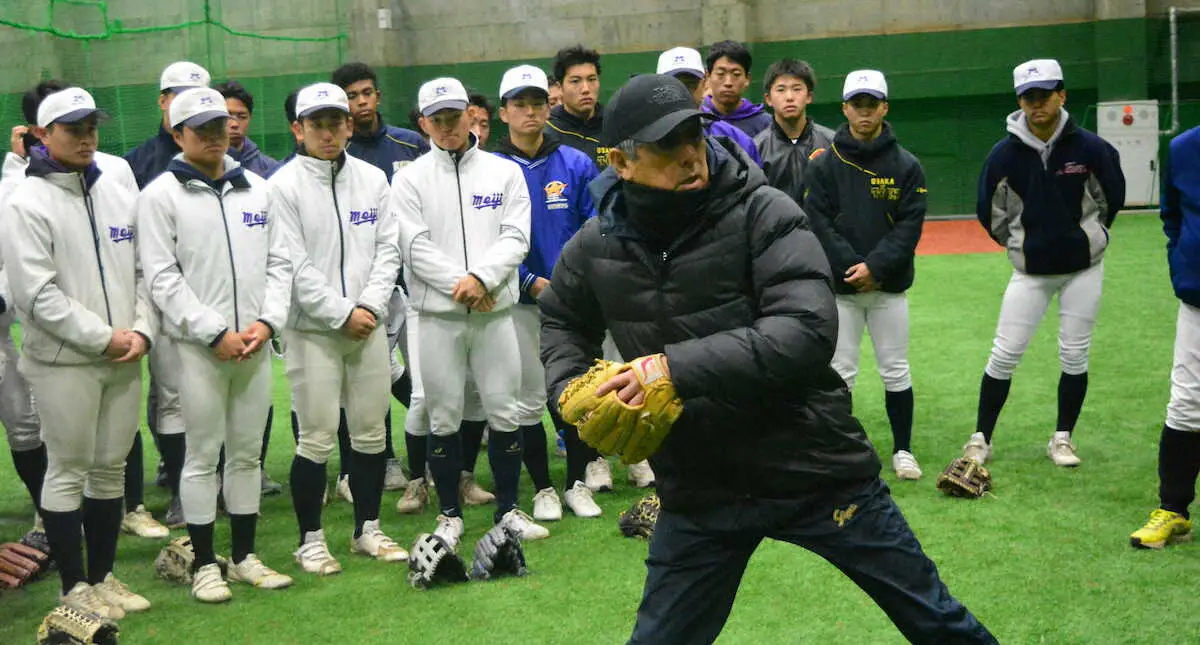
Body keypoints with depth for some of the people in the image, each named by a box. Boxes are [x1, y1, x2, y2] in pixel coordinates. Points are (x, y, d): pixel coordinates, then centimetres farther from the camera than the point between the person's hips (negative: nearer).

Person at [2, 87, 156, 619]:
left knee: (110, 469, 12)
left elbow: (143, 271, 12)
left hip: (123, 360, 6)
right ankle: (75, 587, 12)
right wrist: (104, 337, -14)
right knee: (68, 471, 1)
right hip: (63, 362, -5)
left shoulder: (117, 195, 11)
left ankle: (103, 575, 24)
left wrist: (141, 330, -5)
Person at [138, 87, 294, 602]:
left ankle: (244, 556, 21)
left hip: (254, 345, 4)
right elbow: (162, 277, -9)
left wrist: (266, 322, -5)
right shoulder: (161, 196, -3)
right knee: (203, 455, 1)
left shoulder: (256, 189, 11)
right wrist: (216, 333, -14)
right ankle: (204, 564, 12)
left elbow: (278, 261, 11)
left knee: (247, 453, 11)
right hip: (198, 347, -4)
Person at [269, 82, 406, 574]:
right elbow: (294, 266, -10)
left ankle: (368, 530, 23)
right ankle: (310, 540, 10)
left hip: (368, 325, 5)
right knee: (317, 438, -3)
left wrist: (370, 305, -6)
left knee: (371, 432, 9)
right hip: (313, 330, -4)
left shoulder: (372, 179, 10)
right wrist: (342, 313, -12)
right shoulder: (283, 187, -5)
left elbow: (387, 249, 7)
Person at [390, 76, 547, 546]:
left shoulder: (505, 172, 8)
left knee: (504, 411, 4)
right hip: (436, 316, -1)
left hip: (495, 310, 1)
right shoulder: (410, 179, 4)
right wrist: (460, 286, -13)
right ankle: (449, 514, 16)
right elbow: (416, 247, -5)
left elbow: (515, 238, -1)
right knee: (443, 417, 4)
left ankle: (507, 508, 17)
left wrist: (481, 278, -15)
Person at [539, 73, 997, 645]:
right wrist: (569, 389, 0)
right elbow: (562, 320, 20)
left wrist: (678, 367, -30)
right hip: (699, 490, 3)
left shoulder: (763, 213, -15)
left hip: (814, 467, -3)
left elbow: (809, 331, -27)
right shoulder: (596, 246, -2)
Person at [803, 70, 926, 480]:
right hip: (839, 286, -1)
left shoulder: (906, 166, 3)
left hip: (890, 286, 1)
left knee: (895, 370, 6)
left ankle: (902, 450, 19)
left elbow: (910, 224, -4)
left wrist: (876, 266, -16)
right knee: (840, 373, 2)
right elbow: (818, 222, -5)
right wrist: (853, 266, -14)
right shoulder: (824, 165, 1)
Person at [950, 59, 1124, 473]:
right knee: (1004, 354, -1)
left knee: (1075, 356, 6)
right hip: (1029, 270, 0)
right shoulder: (1005, 154, -11)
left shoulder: (1089, 147, -12)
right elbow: (990, 213, 3)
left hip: (1083, 267, 0)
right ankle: (981, 438, 9)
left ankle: (1062, 438, 20)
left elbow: (1112, 197, 5)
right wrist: (1021, 245, 10)